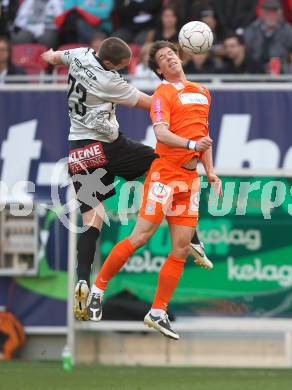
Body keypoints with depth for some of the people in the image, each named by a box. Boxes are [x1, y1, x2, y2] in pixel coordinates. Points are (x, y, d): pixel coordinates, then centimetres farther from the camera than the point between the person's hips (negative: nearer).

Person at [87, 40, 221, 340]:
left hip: (190, 177, 6)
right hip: (164, 172, -6)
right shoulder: (163, 94, -6)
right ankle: (97, 289, 6)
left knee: (181, 248, 2)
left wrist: (210, 171, 20)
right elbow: (161, 133, -20)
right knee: (140, 236, -9)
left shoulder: (202, 92, 16)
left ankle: (158, 313, 8)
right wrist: (192, 144, -34)